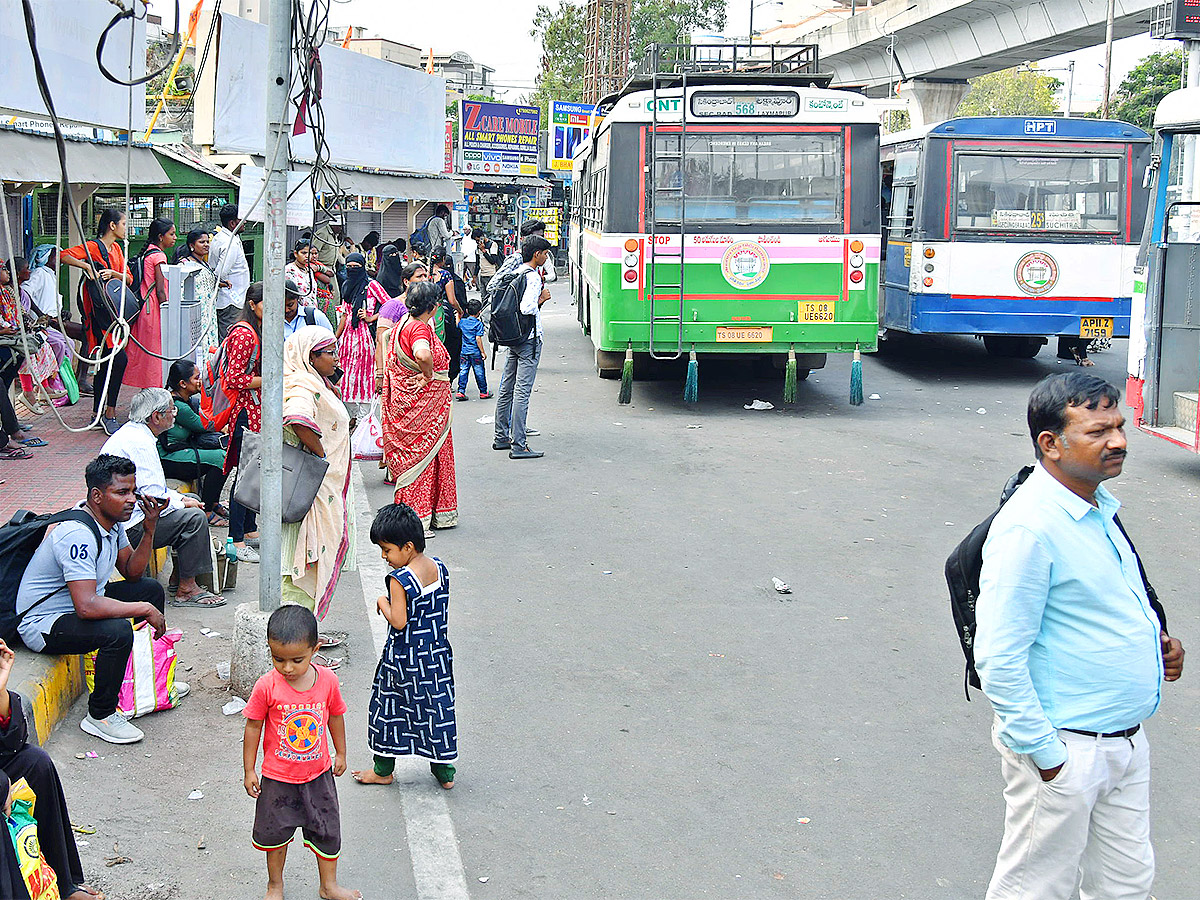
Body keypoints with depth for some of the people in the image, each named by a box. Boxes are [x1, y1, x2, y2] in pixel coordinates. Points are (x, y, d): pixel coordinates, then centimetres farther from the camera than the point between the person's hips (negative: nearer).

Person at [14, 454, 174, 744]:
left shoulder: (112, 519, -1)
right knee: (117, 631, -33)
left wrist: (149, 532, -8)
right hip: (43, 625, -10)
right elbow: (86, 606, -40)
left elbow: (131, 573, 9)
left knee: (151, 589, 12)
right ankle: (100, 715, -12)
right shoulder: (77, 534, -31)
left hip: (80, 604, 10)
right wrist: (144, 609, -31)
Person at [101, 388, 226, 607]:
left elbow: (151, 485, 22)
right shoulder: (139, 443, -21)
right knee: (194, 517, -18)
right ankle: (186, 590, -11)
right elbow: (154, 500, -25)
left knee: (193, 500, 19)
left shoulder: (130, 432, 13)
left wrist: (180, 498, 8)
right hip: (129, 527, -11)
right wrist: (182, 504, -6)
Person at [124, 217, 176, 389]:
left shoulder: (147, 253, 15)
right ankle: (154, 389, -4)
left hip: (144, 307, 9)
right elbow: (160, 291, -16)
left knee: (146, 352, 10)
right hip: (154, 309, -9)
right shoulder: (158, 256, -13)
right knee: (156, 351, -5)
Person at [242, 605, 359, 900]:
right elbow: (253, 726, -8)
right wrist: (248, 771, -4)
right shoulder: (267, 686, -20)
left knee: (327, 831, 14)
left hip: (318, 774, 2)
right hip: (278, 777, -2)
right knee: (275, 831, 14)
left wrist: (340, 753, 14)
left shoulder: (327, 680, -13)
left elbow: (336, 716, 4)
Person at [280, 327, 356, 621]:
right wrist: (320, 454, -25)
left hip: (327, 485, 10)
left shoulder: (317, 384, 14)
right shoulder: (303, 387, -18)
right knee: (310, 553, -5)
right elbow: (298, 419, -37)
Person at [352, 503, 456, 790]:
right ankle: (445, 771, 21)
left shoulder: (400, 580, -24)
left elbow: (398, 621, -24)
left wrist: (382, 603, -9)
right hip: (437, 654, 6)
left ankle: (383, 770, 25)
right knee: (438, 706, 14)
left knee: (388, 709, 11)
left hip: (403, 659, -6)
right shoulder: (439, 568, -1)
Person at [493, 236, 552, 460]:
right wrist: (542, 299, -9)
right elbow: (526, 308, -27)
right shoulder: (533, 277, -16)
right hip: (530, 338, -9)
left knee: (506, 388, 14)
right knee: (522, 391, -8)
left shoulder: (516, 273, 10)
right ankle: (518, 446, -8)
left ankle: (501, 437, 24)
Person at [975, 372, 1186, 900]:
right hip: (1066, 752, -9)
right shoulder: (1029, 527, -22)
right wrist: (1044, 753, -20)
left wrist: (1156, 640, 6)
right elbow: (998, 659, -23)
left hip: (1126, 739, 9)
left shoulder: (1099, 508, 8)